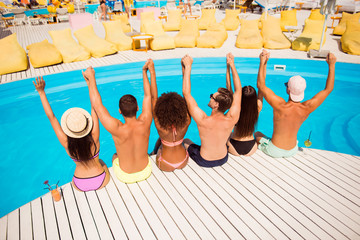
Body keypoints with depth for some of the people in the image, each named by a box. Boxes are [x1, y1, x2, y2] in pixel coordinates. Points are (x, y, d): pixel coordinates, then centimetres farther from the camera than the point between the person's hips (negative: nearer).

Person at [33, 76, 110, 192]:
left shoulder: (67, 143, -26)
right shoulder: (94, 139, -30)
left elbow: (51, 117, -22)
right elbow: (94, 110, -26)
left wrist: (41, 92, -18)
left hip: (80, 185, 1)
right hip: (101, 182, -1)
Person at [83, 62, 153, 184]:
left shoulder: (117, 129, -34)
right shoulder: (145, 123, -27)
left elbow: (97, 105, -25)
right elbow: (148, 96, -13)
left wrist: (91, 78, -16)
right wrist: (144, 72, -2)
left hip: (125, 177, -1)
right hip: (145, 172, 2)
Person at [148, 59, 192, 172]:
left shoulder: (160, 126, -32)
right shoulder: (186, 122, -27)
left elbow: (153, 97, -29)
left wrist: (152, 73, -27)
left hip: (165, 166, -2)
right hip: (183, 162, 2)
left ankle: (153, 154, 57)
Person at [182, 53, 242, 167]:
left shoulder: (203, 120, -36)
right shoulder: (232, 119, -27)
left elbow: (186, 93, -29)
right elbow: (238, 90, -14)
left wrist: (188, 67, -24)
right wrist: (232, 65, -10)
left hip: (204, 161, -2)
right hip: (223, 159, 3)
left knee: (186, 141, 26)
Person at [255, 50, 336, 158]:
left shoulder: (281, 105, -30)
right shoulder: (307, 108, -18)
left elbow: (261, 85, -25)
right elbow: (328, 89, -5)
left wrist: (263, 63, -26)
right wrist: (331, 65, -9)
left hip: (274, 151, -4)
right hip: (292, 151, 4)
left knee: (257, 134, 27)